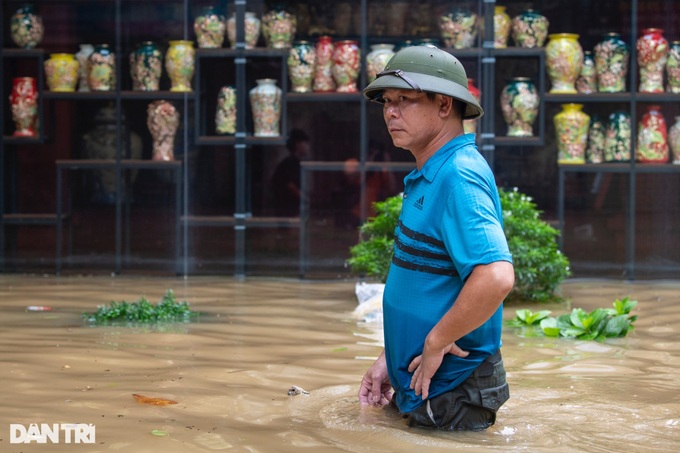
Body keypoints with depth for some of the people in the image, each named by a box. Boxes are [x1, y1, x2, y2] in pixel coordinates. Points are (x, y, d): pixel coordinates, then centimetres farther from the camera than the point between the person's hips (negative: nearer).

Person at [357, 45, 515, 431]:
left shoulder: (458, 176, -22)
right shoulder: (427, 177, 11)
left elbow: (496, 277, -36)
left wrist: (435, 343, -24)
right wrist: (391, 358, 14)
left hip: (451, 392, -10)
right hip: (421, 384, 10)